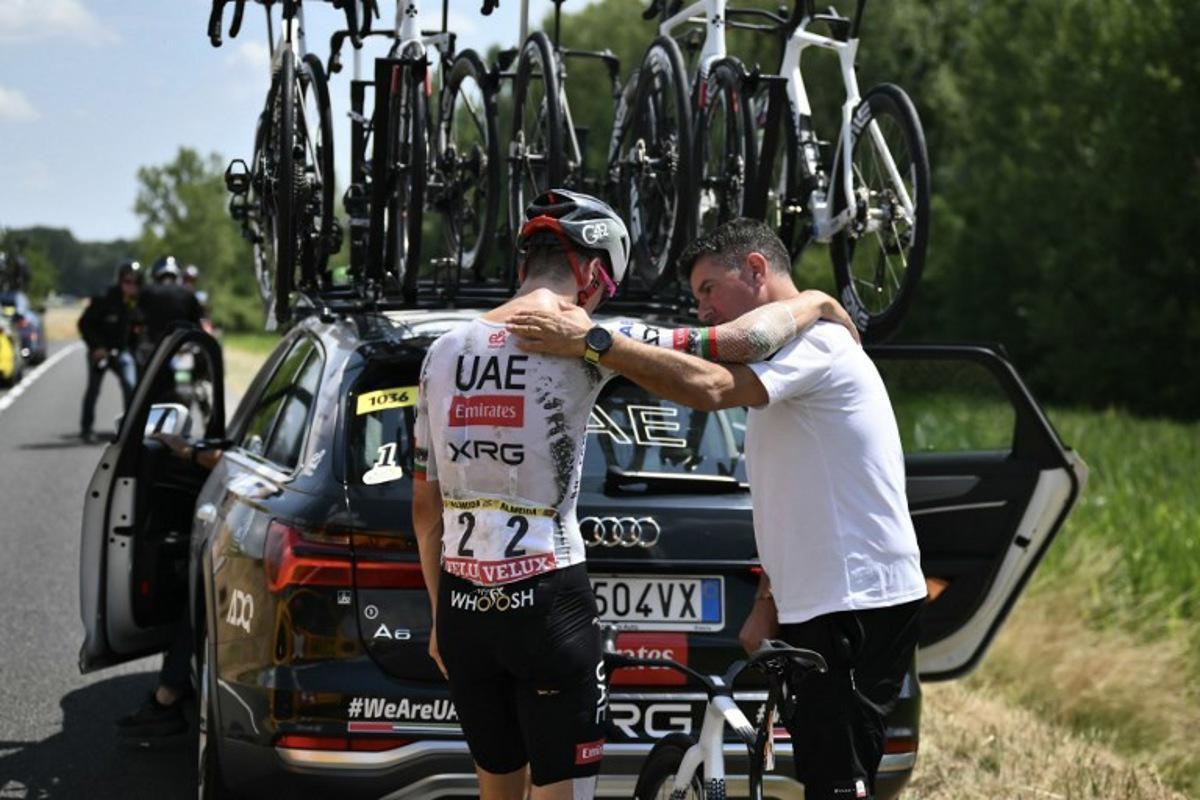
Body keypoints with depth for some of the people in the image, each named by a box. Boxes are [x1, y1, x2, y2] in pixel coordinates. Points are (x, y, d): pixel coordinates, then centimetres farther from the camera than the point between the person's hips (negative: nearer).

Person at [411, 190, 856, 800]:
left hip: (462, 607, 6)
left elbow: (424, 511, 12)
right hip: (549, 605, -6)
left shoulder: (443, 353, 7)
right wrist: (815, 303, 7)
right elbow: (744, 340, -12)